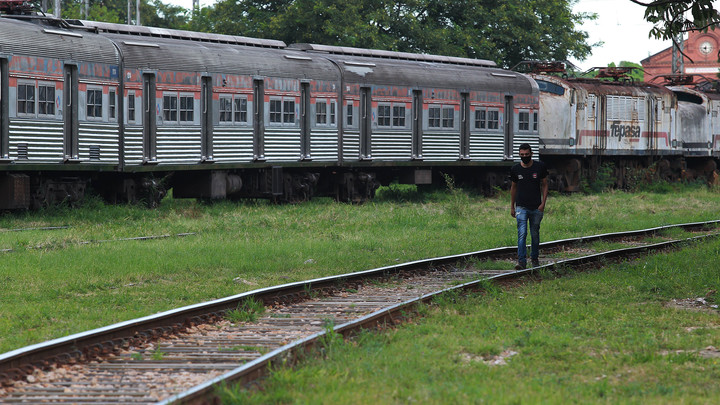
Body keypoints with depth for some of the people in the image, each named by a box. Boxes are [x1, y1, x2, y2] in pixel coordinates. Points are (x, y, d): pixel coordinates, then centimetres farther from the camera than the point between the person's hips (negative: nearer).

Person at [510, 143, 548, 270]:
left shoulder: (540, 167, 0)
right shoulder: (515, 169, 3)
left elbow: (544, 185, 6)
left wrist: (543, 203, -4)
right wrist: (512, 207, 16)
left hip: (536, 208, 0)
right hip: (521, 207, 0)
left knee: (535, 234, 9)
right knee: (522, 234, -13)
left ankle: (535, 258, 27)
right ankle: (522, 261, -17)